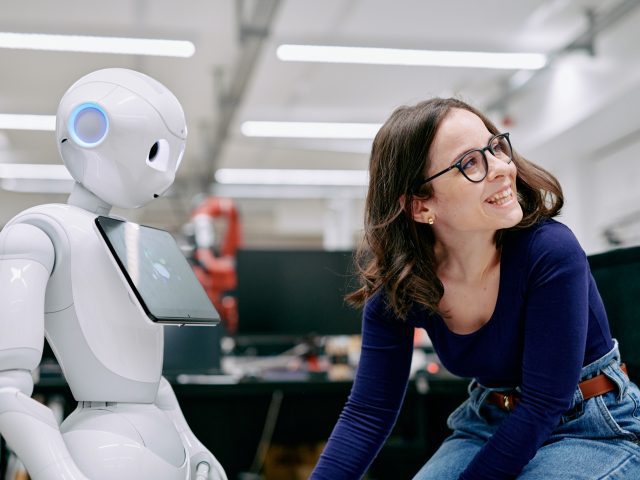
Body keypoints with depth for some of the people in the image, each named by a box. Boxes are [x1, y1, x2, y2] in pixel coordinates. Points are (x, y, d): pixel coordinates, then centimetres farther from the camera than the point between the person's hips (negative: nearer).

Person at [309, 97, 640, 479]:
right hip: (488, 427, 3)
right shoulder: (396, 285, -13)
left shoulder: (551, 252, -26)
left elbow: (542, 406, -23)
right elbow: (368, 412, -12)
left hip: (592, 429, -3)